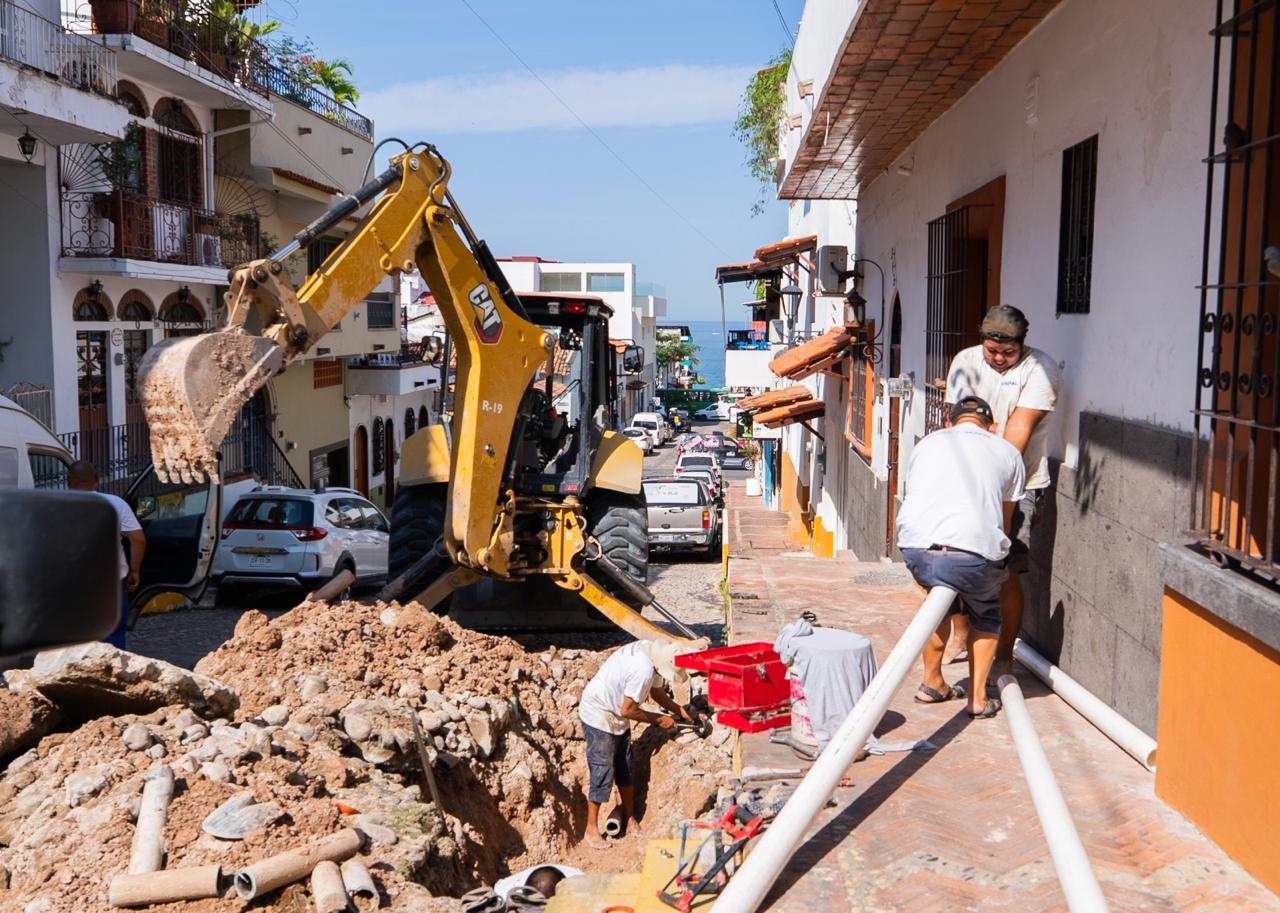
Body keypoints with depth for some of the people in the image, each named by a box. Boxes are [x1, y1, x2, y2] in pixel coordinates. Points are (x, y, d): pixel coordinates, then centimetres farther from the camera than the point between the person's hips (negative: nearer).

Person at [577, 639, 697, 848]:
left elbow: (657, 692, 10)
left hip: (617, 717, 9)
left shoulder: (652, 652, -6)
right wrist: (659, 719, -14)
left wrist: (680, 711, 0)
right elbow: (627, 710, -26)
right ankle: (591, 829, 8)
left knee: (625, 770, 15)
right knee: (602, 773, -4)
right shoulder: (643, 670, -34)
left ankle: (630, 820, 26)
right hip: (599, 716, -9)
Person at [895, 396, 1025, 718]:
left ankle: (932, 683, 41)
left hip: (917, 549, 2)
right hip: (974, 553, -2)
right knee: (986, 616, 28)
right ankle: (978, 697, 27)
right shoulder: (1008, 452, 23)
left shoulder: (928, 443, 29)